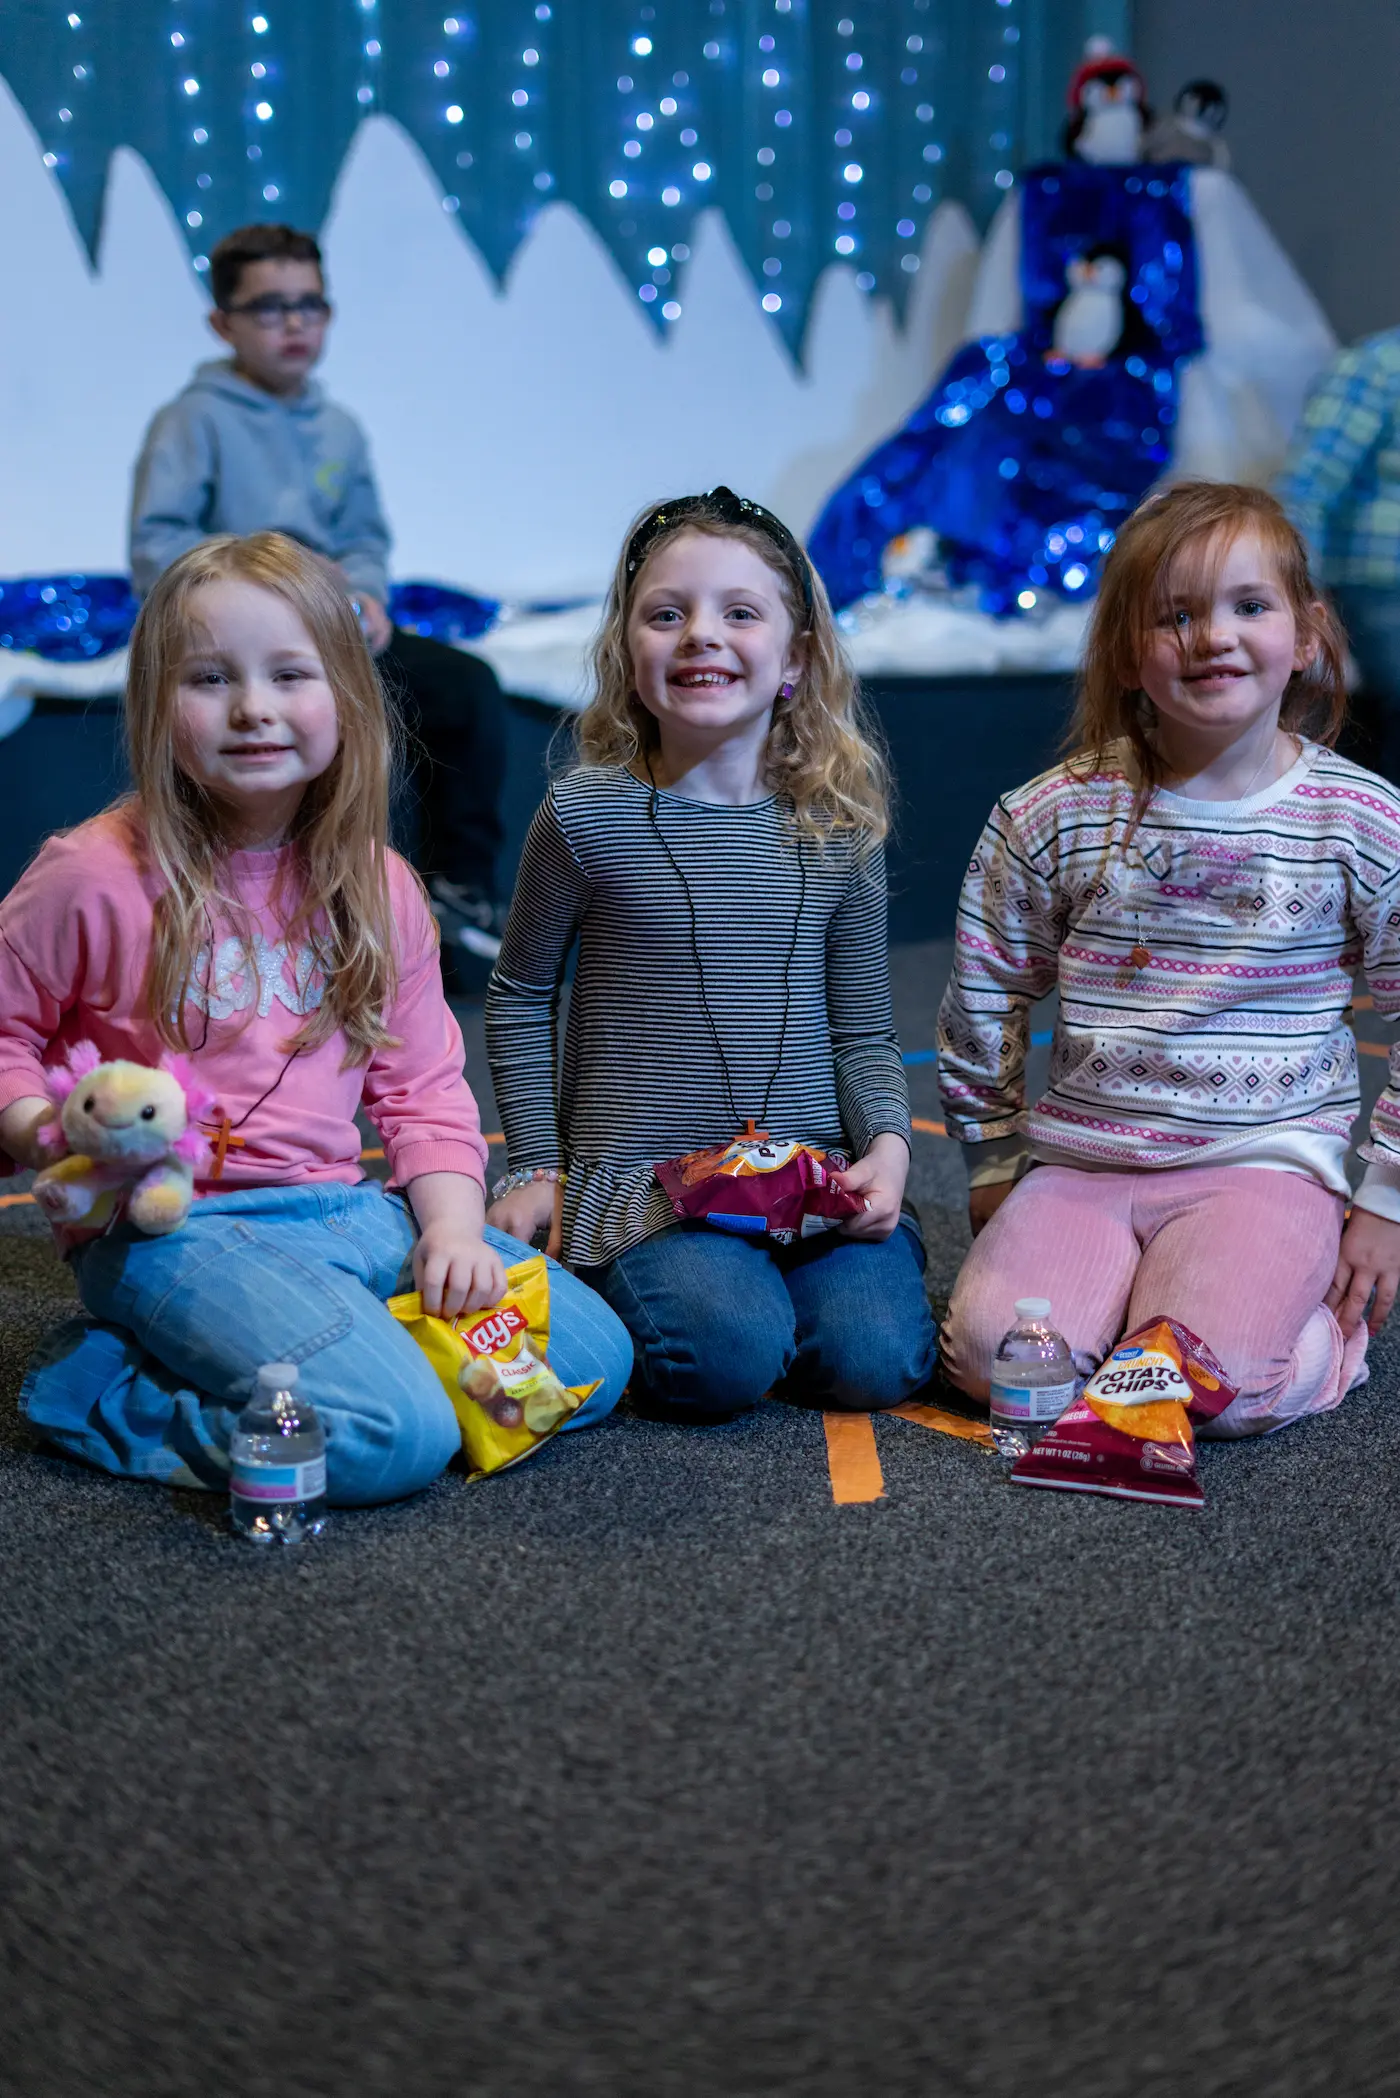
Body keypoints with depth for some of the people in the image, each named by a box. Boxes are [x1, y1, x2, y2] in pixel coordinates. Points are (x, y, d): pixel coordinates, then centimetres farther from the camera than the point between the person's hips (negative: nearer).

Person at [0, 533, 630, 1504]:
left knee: (594, 1353, -5)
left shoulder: (379, 888, 9)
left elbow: (422, 1084, 13)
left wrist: (452, 1226, -2)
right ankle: (101, 1387, -4)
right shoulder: (96, 876, -7)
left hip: (348, 1208, 7)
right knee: (391, 1438, -27)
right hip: (174, 1227, -7)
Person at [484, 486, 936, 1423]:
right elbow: (519, 998, 8)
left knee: (875, 1357, -18)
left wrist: (887, 1144, -9)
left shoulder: (837, 827, 3)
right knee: (724, 1359, -27)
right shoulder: (588, 815, -4)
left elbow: (865, 1034, 9)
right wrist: (537, 1166, 4)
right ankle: (626, 1277, 7)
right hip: (642, 1179, -3)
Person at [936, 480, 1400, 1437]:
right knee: (996, 1354, -21)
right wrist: (995, 1167, 13)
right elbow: (983, 1000, 11)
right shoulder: (1055, 816, 0)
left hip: (1266, 1162, -1)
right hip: (1079, 1159, 2)